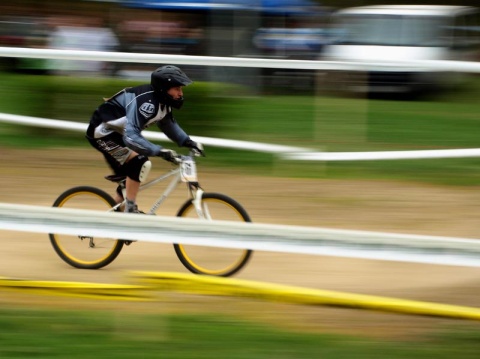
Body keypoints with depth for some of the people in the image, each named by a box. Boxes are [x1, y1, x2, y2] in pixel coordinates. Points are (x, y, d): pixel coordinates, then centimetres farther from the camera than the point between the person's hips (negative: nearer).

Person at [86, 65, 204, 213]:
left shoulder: (162, 100, -2)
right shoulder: (146, 101, -31)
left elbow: (168, 123, 17)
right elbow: (131, 136, -38)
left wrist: (187, 141, 4)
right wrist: (160, 151, -42)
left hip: (116, 132, 10)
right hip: (102, 132, -10)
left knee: (127, 179, 12)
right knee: (140, 163, -22)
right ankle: (130, 211, -16)